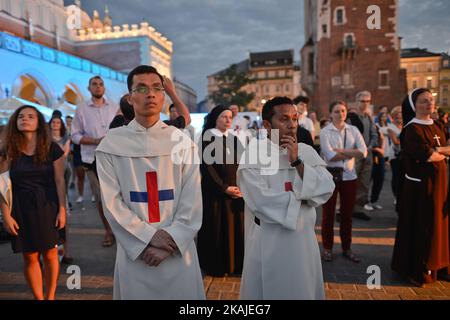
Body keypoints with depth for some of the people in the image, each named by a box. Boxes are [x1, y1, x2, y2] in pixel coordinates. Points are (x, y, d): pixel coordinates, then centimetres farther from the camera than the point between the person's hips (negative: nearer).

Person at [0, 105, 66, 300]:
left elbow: (59, 181, -3)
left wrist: (62, 210, -6)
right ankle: (38, 297, 26)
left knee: (50, 253, 7)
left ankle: (50, 296, 26)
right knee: (30, 256, 8)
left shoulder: (51, 148, -4)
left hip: (47, 207, -1)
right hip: (21, 209, 1)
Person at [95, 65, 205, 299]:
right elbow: (112, 202, -4)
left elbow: (192, 201, -2)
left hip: (178, 250, 1)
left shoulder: (182, 141, 0)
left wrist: (171, 242, -10)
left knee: (182, 292, 12)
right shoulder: (112, 143, -1)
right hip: (134, 249, 0)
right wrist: (149, 238, -11)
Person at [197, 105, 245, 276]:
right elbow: (206, 166, -12)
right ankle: (216, 266, 18)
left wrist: (241, 186, -6)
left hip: (236, 191, 5)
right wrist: (224, 188, -14)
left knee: (235, 227, 8)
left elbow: (241, 164, 9)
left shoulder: (234, 139, 10)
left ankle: (234, 264, 23)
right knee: (217, 229, 2)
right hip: (215, 192, -5)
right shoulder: (208, 138, -6)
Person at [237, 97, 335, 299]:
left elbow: (326, 190, -7)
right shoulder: (253, 154, -12)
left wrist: (297, 162, -17)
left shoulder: (307, 152, 3)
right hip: (267, 242, -5)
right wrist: (301, 199, -11)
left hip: (303, 239, 5)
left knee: (304, 291, 20)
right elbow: (260, 201, -23)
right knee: (269, 290, 11)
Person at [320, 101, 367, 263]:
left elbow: (363, 151, -8)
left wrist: (340, 150, -14)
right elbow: (330, 156, -16)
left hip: (349, 176, 3)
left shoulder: (353, 130, 5)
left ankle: (346, 248, 26)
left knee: (347, 213, 11)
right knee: (328, 213, 5)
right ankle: (327, 248, 20)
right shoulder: (325, 131, -4)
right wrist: (352, 153, -8)